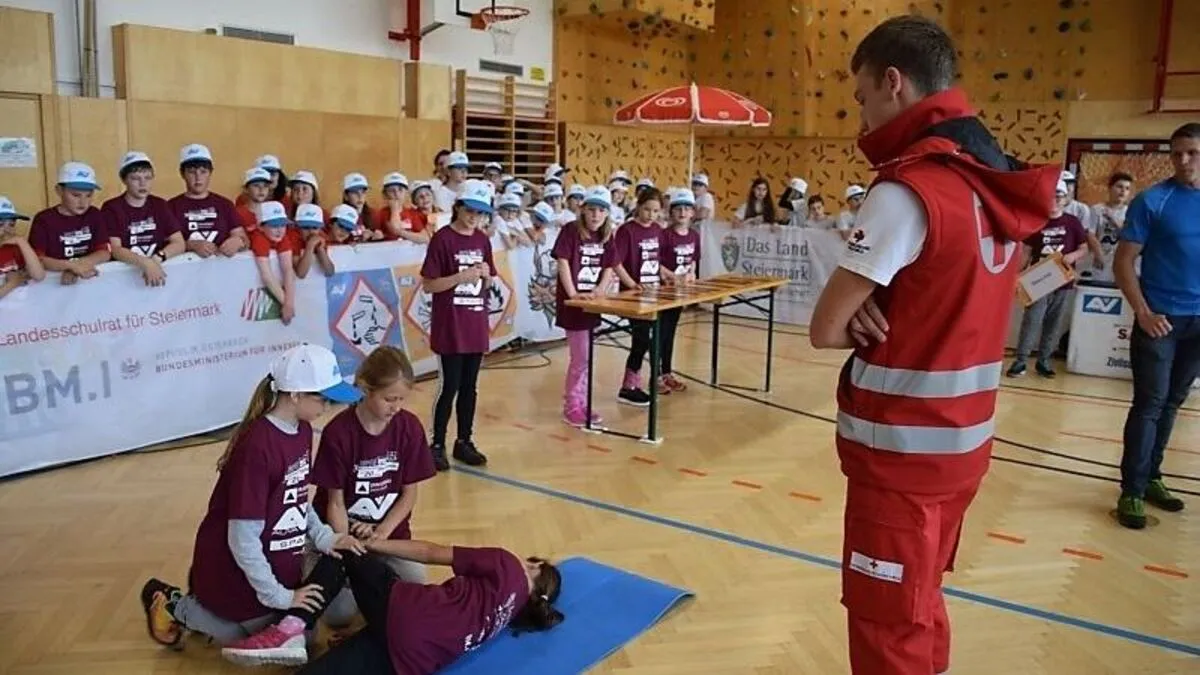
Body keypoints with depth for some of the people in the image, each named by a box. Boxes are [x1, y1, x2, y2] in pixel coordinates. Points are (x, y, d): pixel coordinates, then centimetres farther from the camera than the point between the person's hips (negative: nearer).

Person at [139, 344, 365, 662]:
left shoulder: (302, 431, -3)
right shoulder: (257, 447, -30)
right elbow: (243, 540, -27)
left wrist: (325, 537, -7)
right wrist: (279, 596, -19)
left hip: (276, 565, 8)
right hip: (235, 573, -8)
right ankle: (176, 604, 20)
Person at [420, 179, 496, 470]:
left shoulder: (483, 240, 8)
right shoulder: (442, 239, -10)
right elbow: (428, 285, -11)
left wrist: (486, 275, -6)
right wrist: (461, 276, -22)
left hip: (476, 326, 6)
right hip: (449, 328, -6)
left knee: (469, 387, 12)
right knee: (449, 387, -1)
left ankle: (464, 442, 23)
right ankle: (437, 445, 12)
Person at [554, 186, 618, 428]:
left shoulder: (607, 237, 6)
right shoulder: (571, 231, -12)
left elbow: (609, 269, 8)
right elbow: (563, 262, -16)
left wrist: (599, 291, -9)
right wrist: (572, 293, -22)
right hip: (572, 303, -6)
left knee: (584, 357, 14)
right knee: (581, 357, -4)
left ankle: (581, 403, 25)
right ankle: (571, 407, 8)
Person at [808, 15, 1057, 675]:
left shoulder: (908, 189, -20)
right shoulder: (995, 184, 6)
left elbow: (826, 329, -18)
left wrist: (864, 320, 1)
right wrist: (876, 313, -6)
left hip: (902, 446, -8)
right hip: (960, 439, 8)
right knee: (917, 606, 23)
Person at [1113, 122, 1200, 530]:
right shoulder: (1152, 201, -6)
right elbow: (1123, 261, -7)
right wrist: (1143, 313, -16)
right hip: (1161, 319, -4)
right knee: (1149, 404, -4)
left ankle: (1151, 478, 24)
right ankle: (1132, 491, 1)